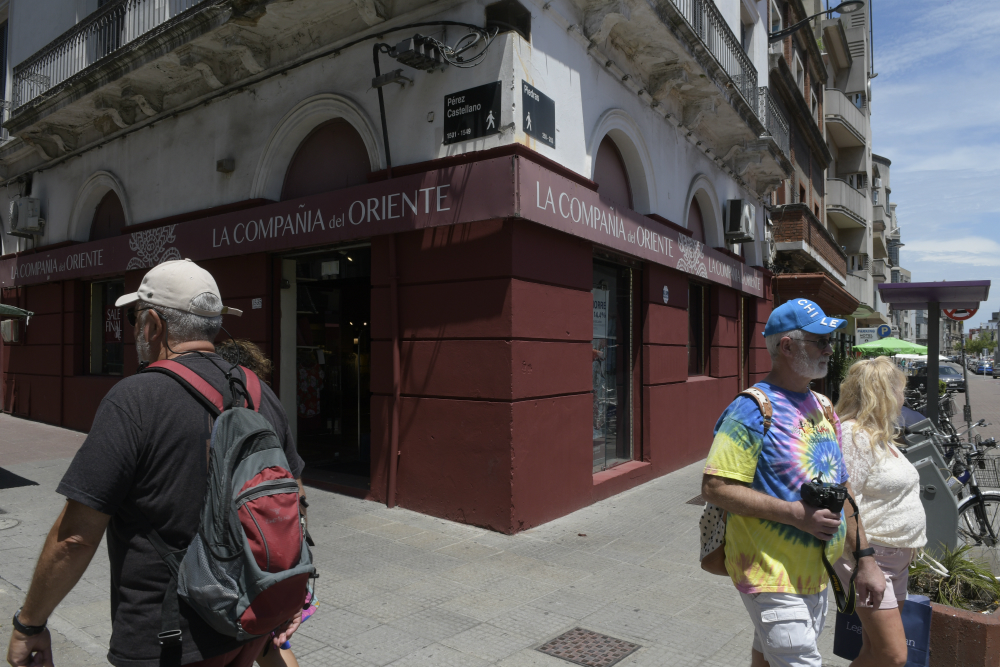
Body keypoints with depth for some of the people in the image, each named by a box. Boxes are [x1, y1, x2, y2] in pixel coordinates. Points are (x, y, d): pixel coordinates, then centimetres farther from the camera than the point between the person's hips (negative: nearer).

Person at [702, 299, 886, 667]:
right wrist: (796, 513, -24)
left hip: (816, 577, 8)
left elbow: (841, 488, 16)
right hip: (771, 578, -8)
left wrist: (864, 558, 14)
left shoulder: (822, 407, 10)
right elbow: (715, 487, -23)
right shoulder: (755, 409, -17)